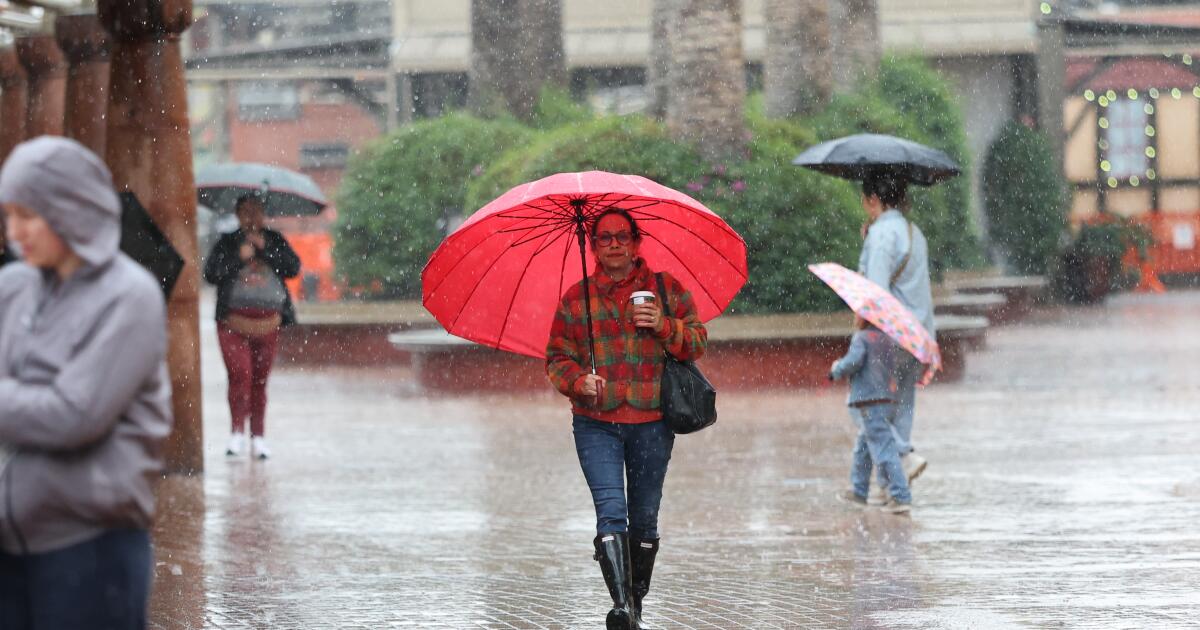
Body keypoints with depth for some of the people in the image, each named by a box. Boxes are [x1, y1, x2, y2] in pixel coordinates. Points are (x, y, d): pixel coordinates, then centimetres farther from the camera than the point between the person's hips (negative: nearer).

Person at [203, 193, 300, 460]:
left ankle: (259, 437, 9)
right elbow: (211, 273, -4)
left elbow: (293, 268, -2)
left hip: (268, 321, 2)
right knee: (239, 374, -15)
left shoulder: (275, 241, 11)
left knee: (260, 380, 5)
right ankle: (237, 432, -13)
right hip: (234, 320, -2)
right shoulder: (227, 242, 6)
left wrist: (265, 248, -9)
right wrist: (239, 257, -13)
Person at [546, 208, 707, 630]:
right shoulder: (576, 298, 8)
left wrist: (664, 327, -14)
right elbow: (558, 358, 8)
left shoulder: (666, 289, 7)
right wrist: (579, 381, -13)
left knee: (644, 519, 7)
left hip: (652, 423, 1)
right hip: (596, 424, -1)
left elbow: (697, 343, 6)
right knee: (611, 512, -16)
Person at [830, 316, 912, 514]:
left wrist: (836, 370, -4)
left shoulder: (861, 338, -9)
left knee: (883, 450, -11)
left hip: (868, 402, -9)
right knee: (862, 447, 23)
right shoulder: (889, 340, 12)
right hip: (887, 399, 9)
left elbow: (853, 361, -22)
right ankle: (858, 492, 34)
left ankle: (901, 497, -17)